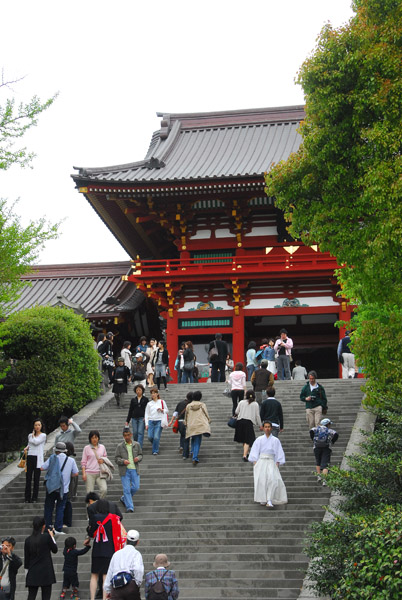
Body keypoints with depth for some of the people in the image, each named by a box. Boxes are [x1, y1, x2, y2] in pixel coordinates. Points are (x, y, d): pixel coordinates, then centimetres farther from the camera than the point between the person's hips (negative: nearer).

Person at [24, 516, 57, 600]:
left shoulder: (28, 540, 1)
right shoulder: (47, 537, -10)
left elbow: (26, 559, 5)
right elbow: (55, 550, 4)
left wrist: (27, 574, 13)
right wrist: (52, 537, 15)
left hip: (32, 573, 3)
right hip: (46, 573, -3)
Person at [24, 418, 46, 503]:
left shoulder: (43, 435, 0)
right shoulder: (30, 435, 14)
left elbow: (36, 442, -12)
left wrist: (33, 435, 3)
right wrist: (26, 448, 6)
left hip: (37, 458, -4)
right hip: (29, 457, 4)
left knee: (36, 479, -1)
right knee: (28, 478, 1)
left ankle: (34, 497, 5)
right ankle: (27, 497, 6)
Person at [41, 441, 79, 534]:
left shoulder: (52, 458, -4)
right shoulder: (71, 460, 0)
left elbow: (42, 468, -2)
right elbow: (76, 473, 3)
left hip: (51, 488, 0)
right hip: (64, 489, 0)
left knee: (48, 508, 14)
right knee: (60, 509, 8)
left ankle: (47, 526, 15)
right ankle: (58, 529, 5)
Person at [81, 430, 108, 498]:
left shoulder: (102, 447, 12)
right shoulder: (87, 448, 4)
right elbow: (83, 462, 4)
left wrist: (103, 460, -4)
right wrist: (84, 473, -6)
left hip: (100, 473, 2)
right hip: (89, 473, -2)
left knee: (104, 489, -15)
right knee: (90, 493, -5)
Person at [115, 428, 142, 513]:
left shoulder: (137, 445, 8)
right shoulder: (120, 446, 1)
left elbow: (140, 455, 16)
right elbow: (116, 458, 0)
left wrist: (138, 458, -8)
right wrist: (123, 461, -19)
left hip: (134, 469, 3)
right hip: (125, 470, -2)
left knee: (136, 487, 0)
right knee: (126, 489, -6)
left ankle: (124, 499, 25)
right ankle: (129, 507, -2)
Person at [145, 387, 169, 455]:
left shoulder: (162, 402, 7)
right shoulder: (149, 403, 12)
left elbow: (167, 411, 13)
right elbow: (146, 414, 10)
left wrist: (161, 410, -8)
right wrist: (146, 424, 3)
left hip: (159, 421, -3)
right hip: (151, 421, 3)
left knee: (156, 437, -11)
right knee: (150, 437, -7)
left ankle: (155, 451, 2)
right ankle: (157, 443, 23)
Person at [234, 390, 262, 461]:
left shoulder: (241, 402, 6)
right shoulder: (255, 404, 4)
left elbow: (236, 412, 10)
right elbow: (257, 415, 3)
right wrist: (260, 425, 12)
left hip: (240, 421, 3)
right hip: (249, 422, -3)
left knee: (243, 439, 17)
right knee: (248, 440, -5)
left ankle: (245, 453, 27)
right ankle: (245, 455, -19)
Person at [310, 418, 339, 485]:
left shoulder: (317, 429, 11)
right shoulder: (330, 431, 7)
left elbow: (311, 431, -7)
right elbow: (336, 434, -9)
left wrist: (313, 440, 5)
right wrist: (332, 442, 5)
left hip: (317, 448, 2)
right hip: (326, 449, -2)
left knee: (318, 463, 24)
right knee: (325, 464, -5)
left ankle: (319, 475, 12)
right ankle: (324, 480, -19)